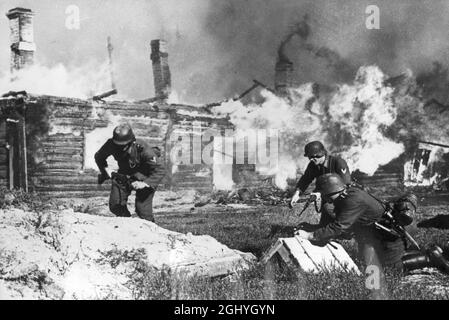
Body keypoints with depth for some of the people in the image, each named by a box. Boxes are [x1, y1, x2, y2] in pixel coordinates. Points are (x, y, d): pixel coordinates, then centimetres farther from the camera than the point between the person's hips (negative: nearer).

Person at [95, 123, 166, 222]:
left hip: (145, 177, -4)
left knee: (142, 209, -13)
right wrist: (106, 171, -13)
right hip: (124, 175, 5)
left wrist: (144, 184, -43)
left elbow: (160, 171, -31)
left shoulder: (143, 150, -36)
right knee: (115, 205, -2)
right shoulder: (111, 145, -24)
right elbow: (99, 157, -1)